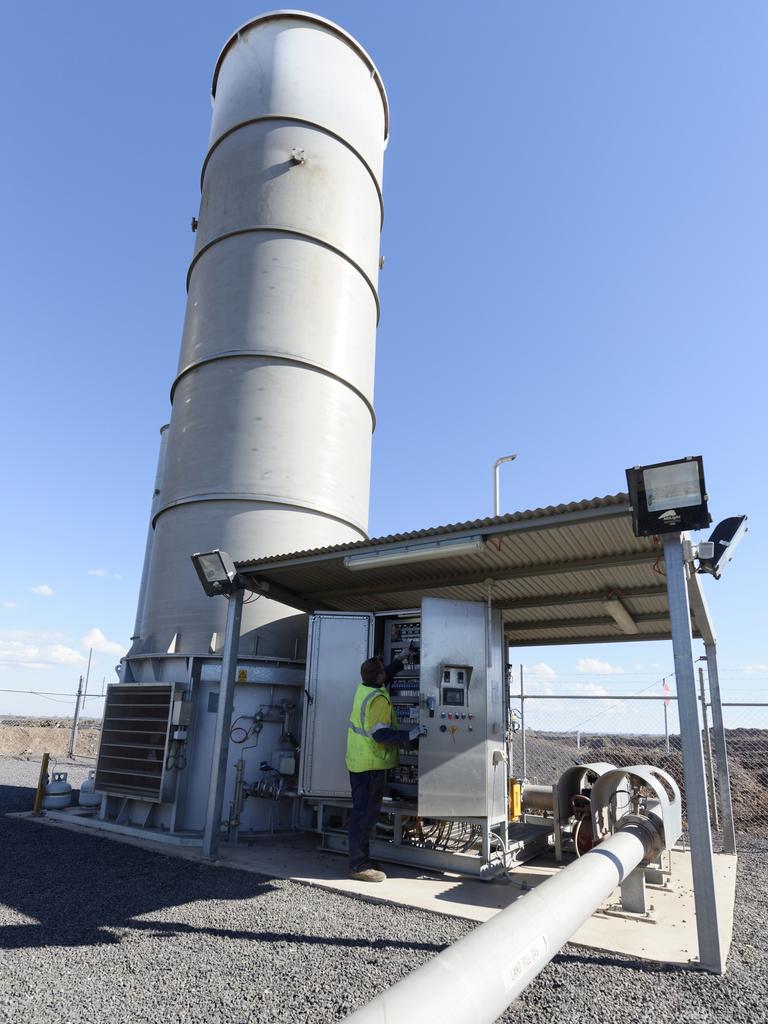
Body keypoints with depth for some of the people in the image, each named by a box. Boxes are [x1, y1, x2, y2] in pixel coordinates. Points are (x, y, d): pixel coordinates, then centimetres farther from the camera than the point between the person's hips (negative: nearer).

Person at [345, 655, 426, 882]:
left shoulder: (363, 688, 5)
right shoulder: (378, 699, -22)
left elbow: (384, 678, 26)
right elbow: (381, 734, -23)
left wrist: (400, 662, 25)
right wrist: (410, 735, -18)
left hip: (357, 761, 9)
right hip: (372, 764, -9)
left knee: (361, 811, 16)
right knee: (366, 814, -3)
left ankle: (359, 860, 25)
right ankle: (359, 865, 3)